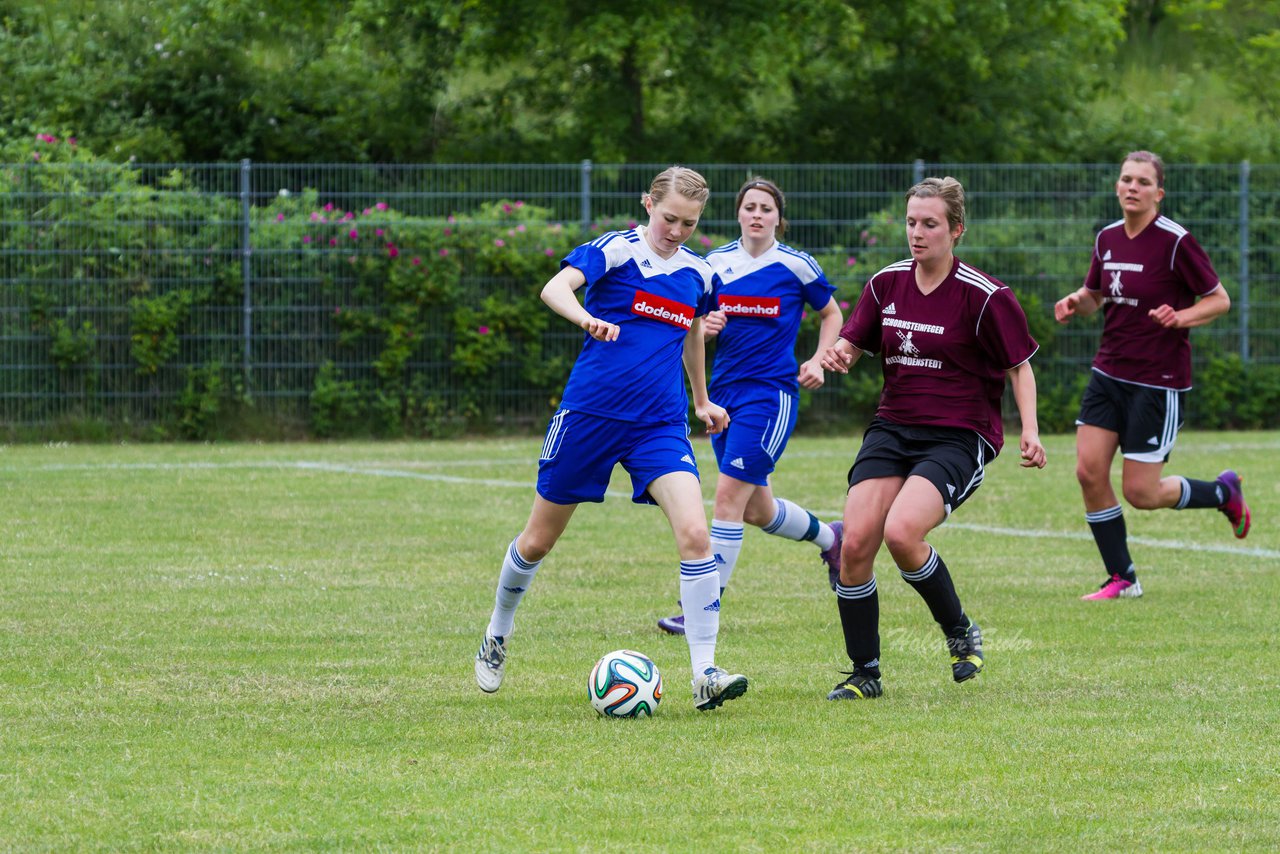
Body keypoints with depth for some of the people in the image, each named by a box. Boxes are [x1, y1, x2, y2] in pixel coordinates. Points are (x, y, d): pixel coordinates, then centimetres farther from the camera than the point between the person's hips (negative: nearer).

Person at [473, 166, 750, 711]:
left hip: (661, 425, 3)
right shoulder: (617, 250, -8)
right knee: (538, 540, 10)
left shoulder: (697, 274, 9)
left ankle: (705, 675, -18)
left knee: (695, 533, -18)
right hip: (591, 413, -3)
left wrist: (702, 400, 38)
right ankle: (496, 637, 36)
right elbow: (555, 288, -25)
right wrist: (587, 319, -45)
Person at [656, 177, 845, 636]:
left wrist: (819, 362, -4)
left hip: (771, 392, -6)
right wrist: (702, 327, -9)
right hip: (724, 391, 6)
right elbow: (694, 320, 15)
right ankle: (829, 538, 42)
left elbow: (831, 314, 10)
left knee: (729, 495, -14)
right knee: (757, 509, 13)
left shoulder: (796, 265, -4)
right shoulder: (715, 263, 5)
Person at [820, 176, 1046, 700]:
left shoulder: (985, 297, -10)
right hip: (892, 430, 5)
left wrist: (1029, 430, -15)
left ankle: (960, 632, -1)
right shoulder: (886, 284, 5)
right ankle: (865, 674, 3)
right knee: (855, 542, -12)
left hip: (960, 437, -5)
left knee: (901, 533, -27)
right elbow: (855, 344, 15)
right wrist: (839, 354, -9)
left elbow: (1020, 366, -1)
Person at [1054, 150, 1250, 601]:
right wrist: (1076, 302, -3)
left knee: (1140, 493, -5)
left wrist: (1180, 318, -25)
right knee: (1089, 471, -5)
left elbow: (1220, 299, -7)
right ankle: (1121, 579, 7)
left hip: (1158, 382, -6)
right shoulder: (1107, 239, 5)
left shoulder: (1175, 242, -14)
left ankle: (1223, 492, 23)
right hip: (1109, 373, 6)